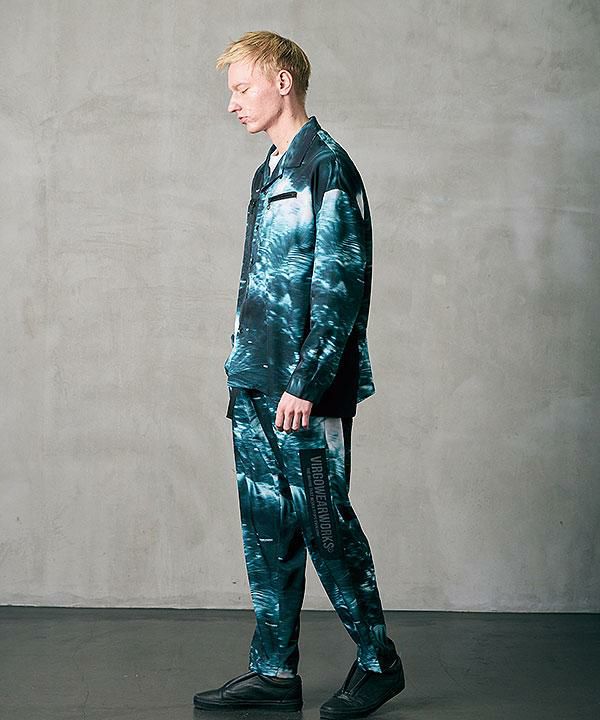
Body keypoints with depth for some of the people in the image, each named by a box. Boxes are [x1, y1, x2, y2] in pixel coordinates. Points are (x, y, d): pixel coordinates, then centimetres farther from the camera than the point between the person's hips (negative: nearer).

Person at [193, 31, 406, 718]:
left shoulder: (326, 167, -10)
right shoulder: (270, 173, 18)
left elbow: (340, 287, -16)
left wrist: (305, 383, -20)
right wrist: (247, 374, 17)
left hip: (307, 387, -9)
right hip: (255, 385, 9)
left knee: (324, 523, -2)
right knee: (266, 528, 10)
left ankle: (379, 661, 14)